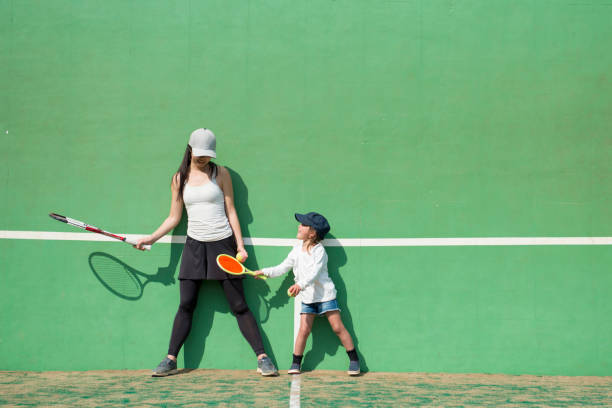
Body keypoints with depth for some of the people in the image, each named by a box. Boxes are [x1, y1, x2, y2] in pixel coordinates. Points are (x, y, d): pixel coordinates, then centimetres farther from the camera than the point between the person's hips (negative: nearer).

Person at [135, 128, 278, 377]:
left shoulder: (220, 174, 2)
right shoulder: (179, 179, 7)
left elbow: (231, 211, 3)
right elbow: (174, 218, 12)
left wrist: (240, 245, -3)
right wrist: (151, 238, 2)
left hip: (223, 244, -2)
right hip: (194, 245, 2)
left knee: (239, 306, -2)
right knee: (186, 306, -1)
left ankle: (262, 358, 2)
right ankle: (170, 360, 7)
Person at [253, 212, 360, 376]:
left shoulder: (319, 251, -13)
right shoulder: (297, 249, 7)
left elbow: (314, 273, -28)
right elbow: (283, 267, 15)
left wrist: (300, 285, -42)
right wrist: (265, 272, 7)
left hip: (325, 295, -5)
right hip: (307, 298, 5)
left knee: (338, 327, -4)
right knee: (304, 330, -4)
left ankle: (354, 361, 5)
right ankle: (295, 364, 3)